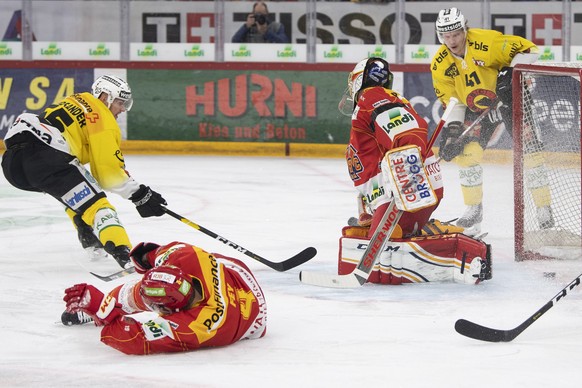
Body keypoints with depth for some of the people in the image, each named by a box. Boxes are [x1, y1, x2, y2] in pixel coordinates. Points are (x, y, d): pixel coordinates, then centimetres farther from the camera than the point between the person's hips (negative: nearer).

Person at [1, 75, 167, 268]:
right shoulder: (103, 119, 5)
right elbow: (110, 170, -2)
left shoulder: (77, 101, 29)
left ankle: (91, 242, 33)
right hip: (43, 156, -9)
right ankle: (124, 254, -30)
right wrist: (139, 194, 6)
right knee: (95, 204, -12)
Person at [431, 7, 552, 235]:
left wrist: (509, 73, -32)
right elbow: (451, 100, -1)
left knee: (527, 149, -12)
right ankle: (473, 211, 5)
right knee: (466, 152, -11)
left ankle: (544, 210, -3)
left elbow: (528, 49, -21)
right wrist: (453, 128, -13)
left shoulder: (487, 41, -26)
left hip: (511, 99, -4)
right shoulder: (440, 65, -10)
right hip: (477, 110, 4)